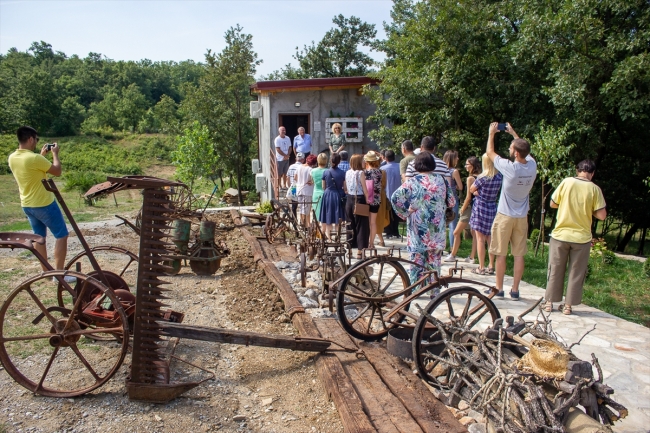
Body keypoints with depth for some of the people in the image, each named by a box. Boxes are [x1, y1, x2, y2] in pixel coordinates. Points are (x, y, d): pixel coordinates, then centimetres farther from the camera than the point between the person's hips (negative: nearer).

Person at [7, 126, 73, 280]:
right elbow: (57, 171, -13)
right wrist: (55, 154, 0)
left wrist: (42, 155, 18)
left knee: (39, 236, 17)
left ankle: (46, 271, 24)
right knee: (61, 235, 1)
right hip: (44, 204, -8)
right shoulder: (34, 158, -24)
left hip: (27, 205, 8)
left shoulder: (12, 158, 1)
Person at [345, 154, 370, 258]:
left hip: (349, 199, 6)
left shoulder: (348, 172, 7)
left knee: (350, 225, 14)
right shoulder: (361, 173, -11)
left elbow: (346, 188, 11)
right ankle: (359, 251, 1)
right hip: (359, 200, -6)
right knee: (361, 226, 1)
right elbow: (364, 189, -12)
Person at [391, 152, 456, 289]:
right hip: (437, 228, 3)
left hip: (418, 228, -2)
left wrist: (405, 213, -3)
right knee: (434, 260, 11)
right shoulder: (441, 180, 2)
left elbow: (396, 198, -16)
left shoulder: (412, 182, -7)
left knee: (416, 259, 6)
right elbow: (451, 202, 7)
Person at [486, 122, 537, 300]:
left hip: (505, 216, -5)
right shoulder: (532, 166, -5)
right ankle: (515, 290, 15)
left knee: (501, 254, 5)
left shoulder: (509, 168, -19)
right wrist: (514, 133, 25)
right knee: (519, 255, 8)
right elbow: (525, 150, 19)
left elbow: (490, 152, -4)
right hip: (522, 217, 5)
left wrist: (492, 133, 10)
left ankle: (499, 289, 12)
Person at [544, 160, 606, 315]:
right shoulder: (594, 189, -7)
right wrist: (588, 209, 10)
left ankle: (549, 302, 17)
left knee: (555, 270, 11)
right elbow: (602, 215, -7)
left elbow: (553, 204, 2)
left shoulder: (566, 182, -6)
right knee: (576, 273, 11)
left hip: (560, 235, 1)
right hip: (581, 237, 0)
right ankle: (568, 305, 16)